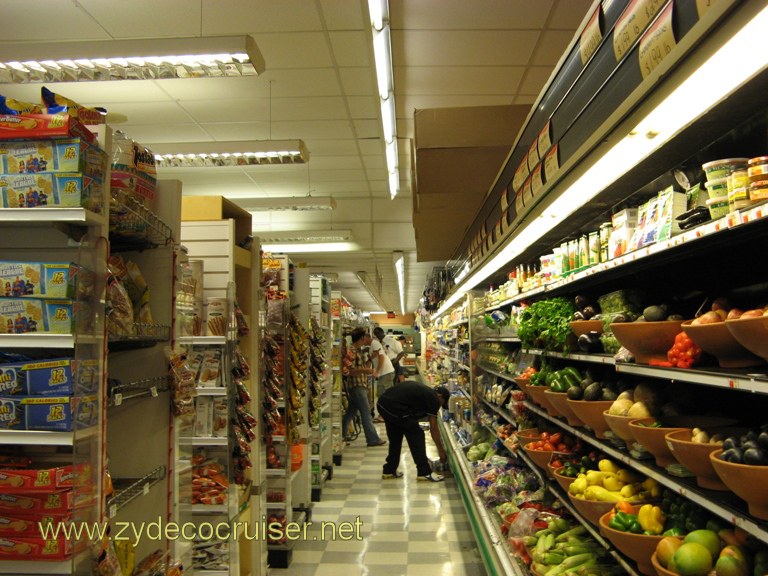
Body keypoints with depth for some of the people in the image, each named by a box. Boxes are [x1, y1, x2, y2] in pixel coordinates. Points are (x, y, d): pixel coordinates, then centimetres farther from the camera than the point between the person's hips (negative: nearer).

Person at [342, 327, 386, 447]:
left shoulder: (361, 351, 16)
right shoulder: (352, 351, -14)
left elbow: (365, 366, 20)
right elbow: (350, 371, -19)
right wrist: (364, 370, -29)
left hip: (361, 385, 10)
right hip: (356, 385, -10)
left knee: (350, 412, 13)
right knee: (366, 412, -6)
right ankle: (373, 439, -2)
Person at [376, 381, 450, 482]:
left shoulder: (422, 389, 27)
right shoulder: (433, 398, 3)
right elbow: (433, 428, 6)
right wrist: (441, 451, 14)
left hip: (382, 404, 9)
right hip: (395, 408, -9)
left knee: (395, 438, 23)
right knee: (417, 435, 5)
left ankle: (389, 470, 32)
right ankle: (424, 472, 10)